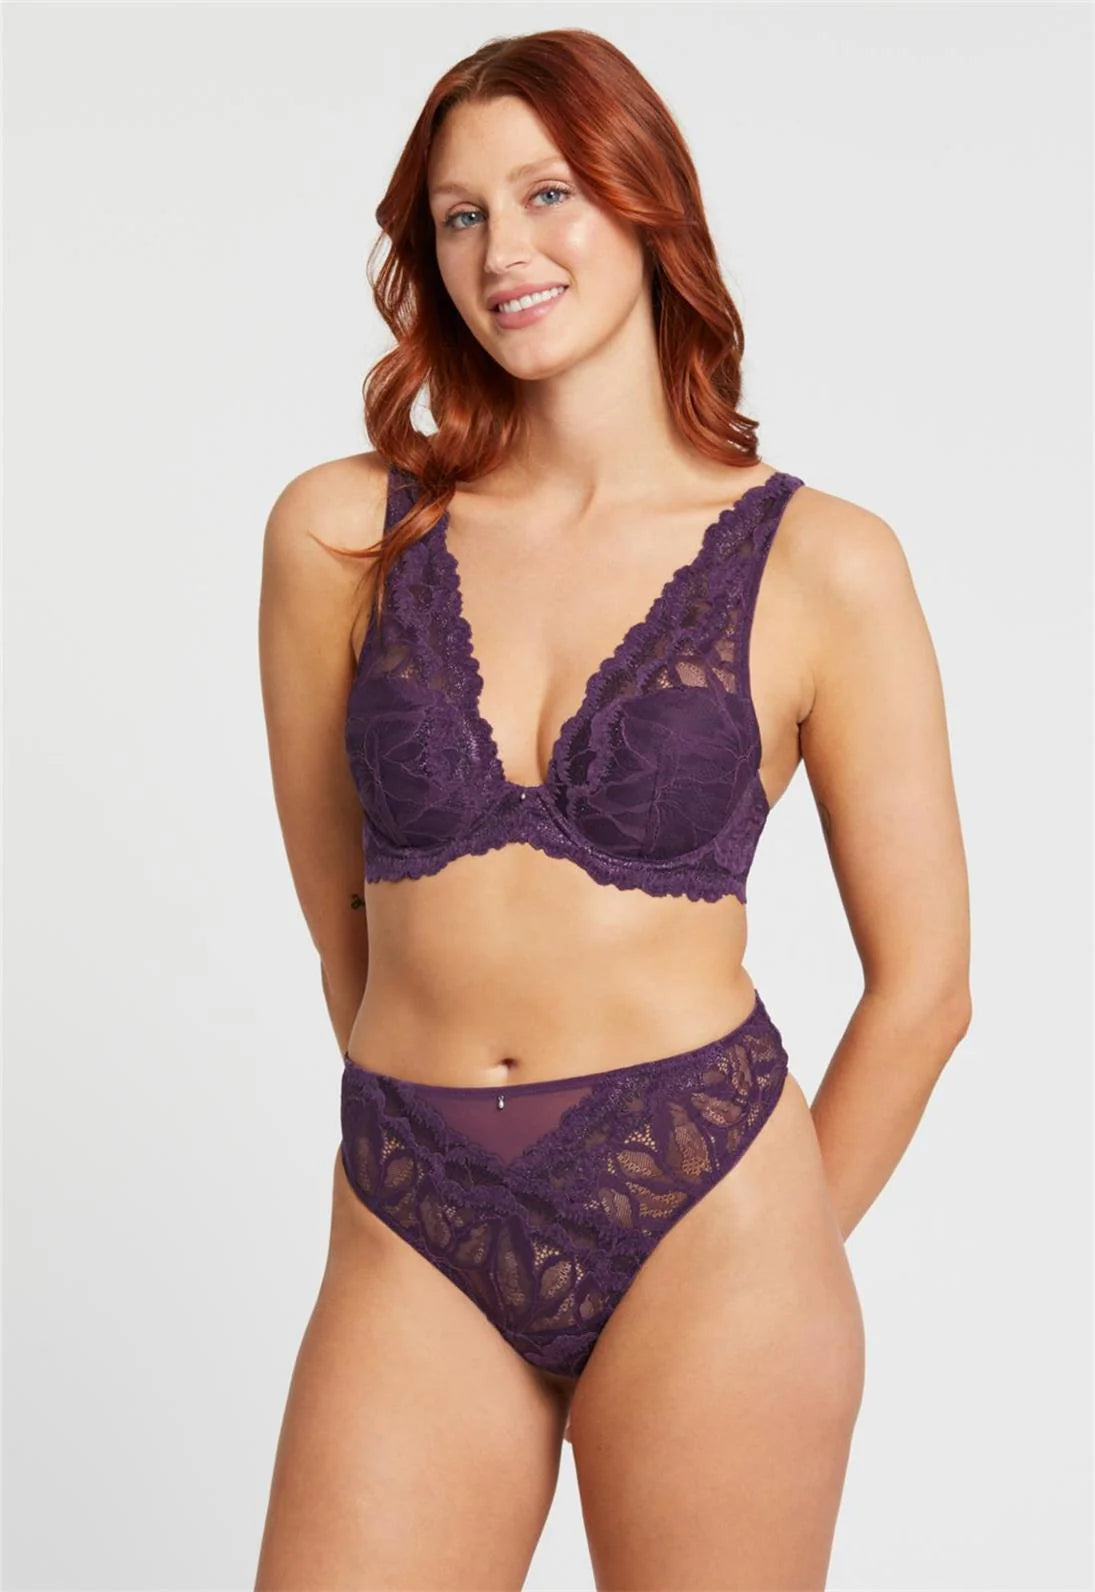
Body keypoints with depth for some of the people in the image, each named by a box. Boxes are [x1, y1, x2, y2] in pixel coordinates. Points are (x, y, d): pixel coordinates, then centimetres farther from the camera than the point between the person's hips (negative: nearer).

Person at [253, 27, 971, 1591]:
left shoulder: (821, 564, -5)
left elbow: (924, 982, 1)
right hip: (415, 1238, 2)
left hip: (698, 1225, -1)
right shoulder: (342, 532, 1)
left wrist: (774, 1258, 7)